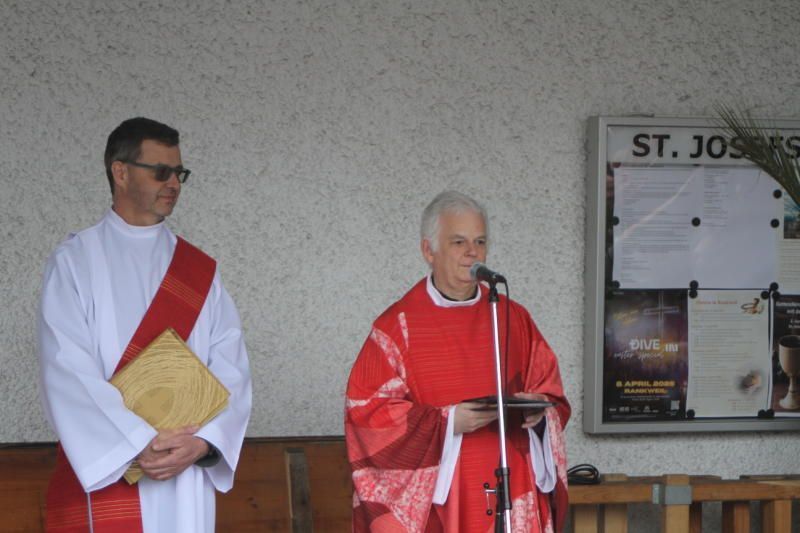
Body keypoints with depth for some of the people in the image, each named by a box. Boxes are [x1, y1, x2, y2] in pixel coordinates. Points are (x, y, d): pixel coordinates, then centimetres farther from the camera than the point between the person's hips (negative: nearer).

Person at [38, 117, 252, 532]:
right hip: (104, 472, -3)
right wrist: (139, 445, -18)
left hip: (187, 476, 3)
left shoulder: (199, 271, 10)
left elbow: (231, 368, 3)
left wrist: (202, 440, -14)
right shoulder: (75, 262, -1)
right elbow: (66, 373, -11)